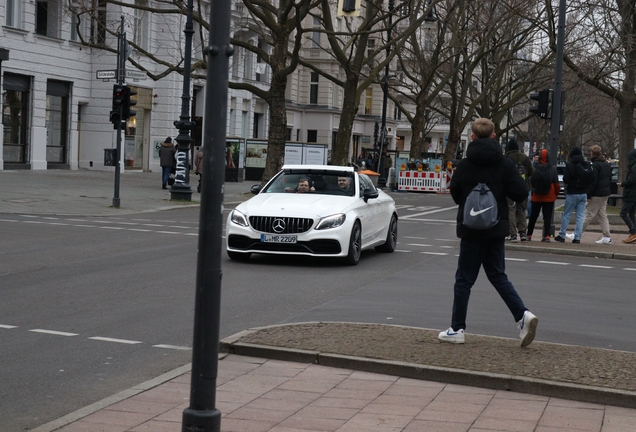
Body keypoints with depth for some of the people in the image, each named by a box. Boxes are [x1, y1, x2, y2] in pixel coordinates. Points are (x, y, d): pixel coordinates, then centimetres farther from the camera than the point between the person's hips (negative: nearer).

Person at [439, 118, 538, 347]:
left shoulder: (464, 165, -8)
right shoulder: (505, 164, -4)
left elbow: (455, 196, 2)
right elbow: (520, 194, -9)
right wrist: (500, 190, 8)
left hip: (471, 229, -3)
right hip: (497, 229, 3)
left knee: (464, 279, 6)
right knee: (498, 276, 14)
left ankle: (457, 329, 10)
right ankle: (523, 315, -3)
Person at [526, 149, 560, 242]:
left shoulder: (534, 168, -5)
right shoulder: (553, 169, -5)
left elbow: (530, 182, 3)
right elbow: (556, 184, -2)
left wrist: (532, 193, 16)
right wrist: (556, 194, 11)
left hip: (536, 196, 1)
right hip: (549, 197, -1)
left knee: (533, 216, 12)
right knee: (547, 216, 2)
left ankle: (529, 235, 16)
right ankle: (547, 235, -6)